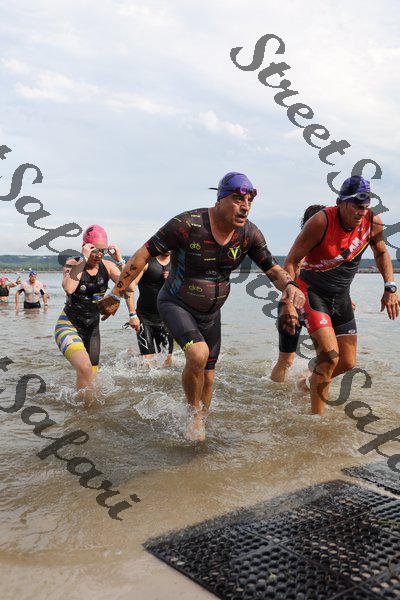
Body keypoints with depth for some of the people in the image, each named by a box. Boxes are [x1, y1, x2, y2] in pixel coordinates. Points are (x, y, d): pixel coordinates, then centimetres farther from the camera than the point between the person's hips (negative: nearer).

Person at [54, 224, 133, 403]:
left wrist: (120, 260, -19)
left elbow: (128, 287, -14)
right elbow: (68, 288, -33)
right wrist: (84, 259, -31)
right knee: (85, 369, -29)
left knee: (87, 380, 12)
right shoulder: (73, 263, -11)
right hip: (69, 325, -5)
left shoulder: (107, 266, -1)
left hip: (92, 328, 5)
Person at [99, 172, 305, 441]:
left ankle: (199, 427, 40)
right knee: (198, 353, -31)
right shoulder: (188, 224, -28)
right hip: (176, 304, -5)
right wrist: (116, 295, -18)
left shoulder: (249, 234, -13)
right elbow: (143, 255, -21)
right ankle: (193, 414, -3)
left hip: (211, 312, 5)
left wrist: (290, 285, -29)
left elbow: (273, 268, -4)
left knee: (207, 376, 13)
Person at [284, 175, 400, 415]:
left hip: (341, 297, 6)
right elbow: (291, 262, -18)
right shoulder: (321, 222, -24)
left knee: (348, 362, 7)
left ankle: (312, 382, 37)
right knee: (330, 354, -21)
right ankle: (317, 416, -4)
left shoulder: (373, 222, -9)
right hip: (311, 293, -5)